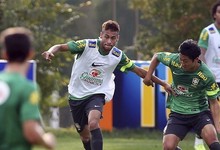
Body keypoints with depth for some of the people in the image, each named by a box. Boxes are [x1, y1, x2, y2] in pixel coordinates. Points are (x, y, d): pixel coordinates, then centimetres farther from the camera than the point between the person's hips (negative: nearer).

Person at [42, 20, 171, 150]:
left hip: (96, 94, -1)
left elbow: (138, 71, 2)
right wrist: (51, 52, -43)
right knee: (85, 136, 10)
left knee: (93, 123, -31)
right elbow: (61, 47, -20)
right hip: (76, 95, 1)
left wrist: (162, 83, 3)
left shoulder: (118, 56, -9)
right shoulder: (87, 45, -17)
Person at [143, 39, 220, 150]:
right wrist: (148, 75, 5)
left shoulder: (207, 76, -18)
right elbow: (157, 56, 12)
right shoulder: (174, 60, -11)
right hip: (177, 114, 3)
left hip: (200, 113, -3)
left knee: (210, 136, -34)